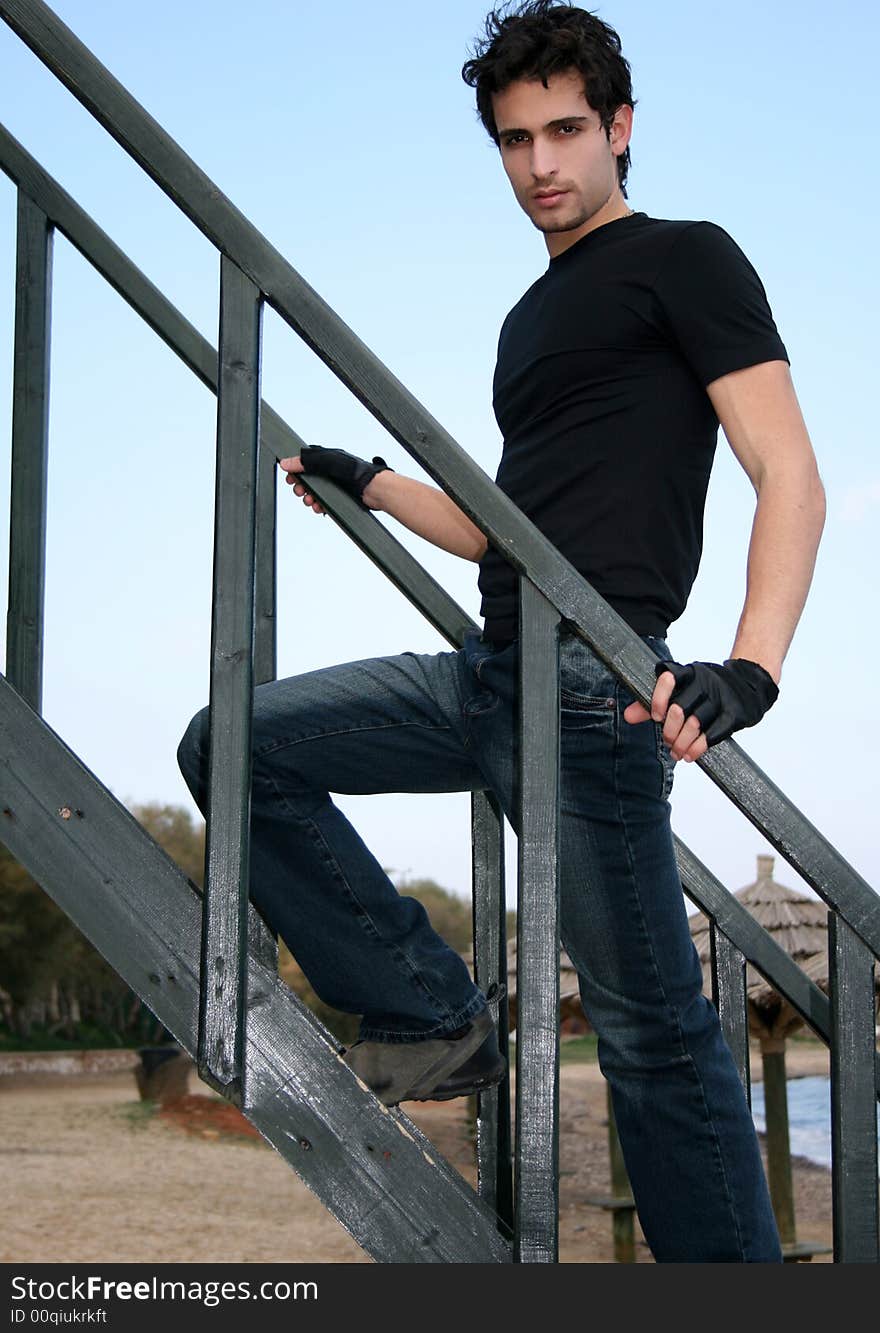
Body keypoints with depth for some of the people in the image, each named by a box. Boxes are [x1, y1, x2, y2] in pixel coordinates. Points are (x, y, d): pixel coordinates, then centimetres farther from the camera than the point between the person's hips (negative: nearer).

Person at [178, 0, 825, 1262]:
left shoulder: (685, 260, 1)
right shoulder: (532, 318, 25)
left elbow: (790, 478, -11)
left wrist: (749, 665, -27)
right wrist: (373, 485, 26)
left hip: (593, 683, -8)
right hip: (489, 674, 8)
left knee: (650, 1027, -9)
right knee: (233, 745, 3)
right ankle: (435, 1017, 4)